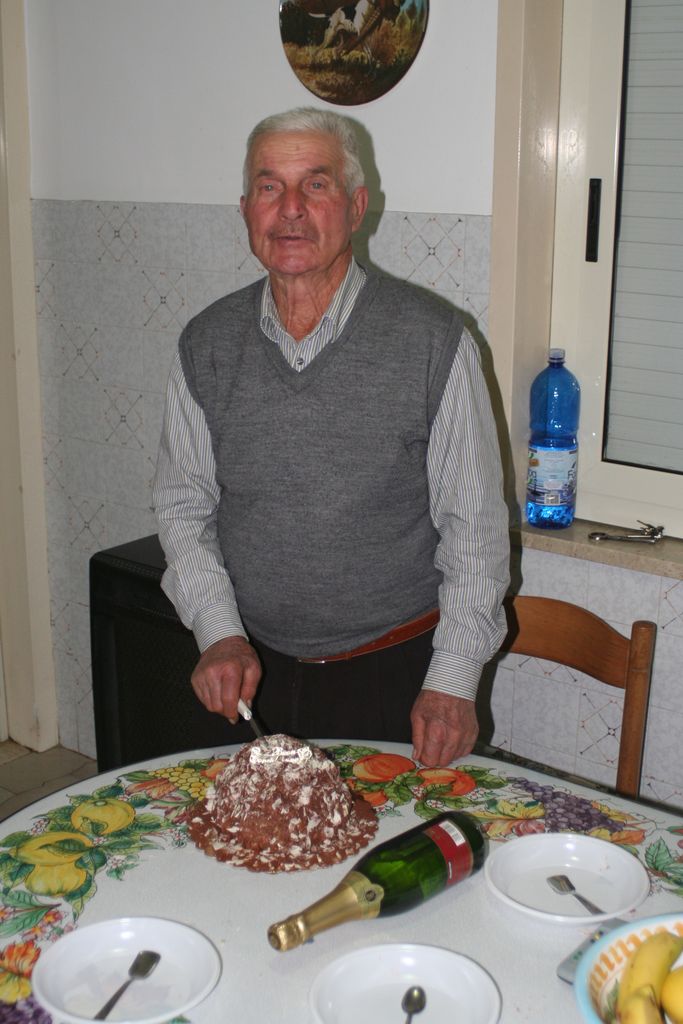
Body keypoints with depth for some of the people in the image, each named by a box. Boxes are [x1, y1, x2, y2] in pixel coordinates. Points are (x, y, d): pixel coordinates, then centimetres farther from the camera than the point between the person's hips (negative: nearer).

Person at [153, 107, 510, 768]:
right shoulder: (206, 345, -2)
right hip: (254, 671, 3)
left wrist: (453, 682, -12)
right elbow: (183, 505, 6)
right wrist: (219, 632, -7)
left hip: (398, 672, -2)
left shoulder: (433, 340, -12)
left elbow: (474, 526, -8)